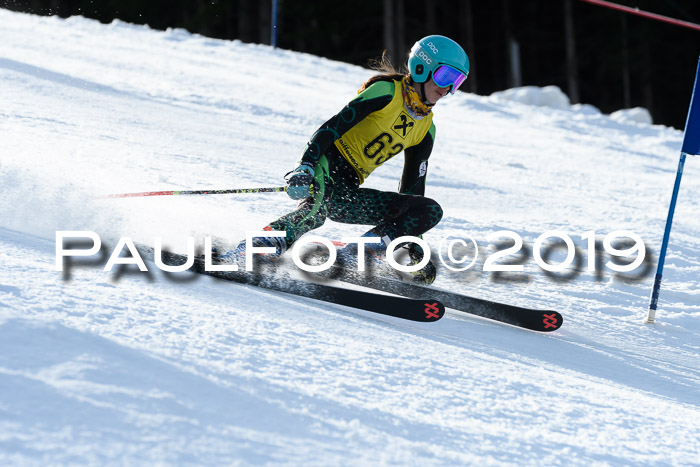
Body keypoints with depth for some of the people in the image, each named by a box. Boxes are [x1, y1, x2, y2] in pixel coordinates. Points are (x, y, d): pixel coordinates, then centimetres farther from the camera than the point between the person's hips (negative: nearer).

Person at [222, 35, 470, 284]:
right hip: (328, 165, -7)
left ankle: (355, 254, -22)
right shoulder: (388, 91, -5)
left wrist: (415, 247, 15)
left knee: (431, 210, -7)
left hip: (348, 189, 7)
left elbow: (412, 187, 20)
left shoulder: (426, 129, 16)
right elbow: (334, 125, -12)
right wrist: (304, 167, -27)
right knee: (315, 208, -39)